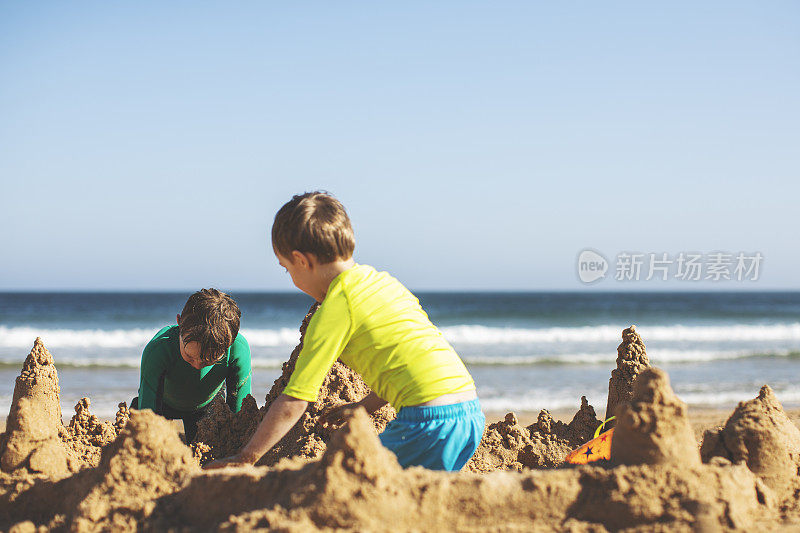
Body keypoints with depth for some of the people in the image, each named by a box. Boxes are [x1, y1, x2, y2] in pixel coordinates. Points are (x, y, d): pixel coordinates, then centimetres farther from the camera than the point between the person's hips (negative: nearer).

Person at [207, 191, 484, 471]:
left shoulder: (334, 310, -5)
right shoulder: (382, 280, 18)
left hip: (430, 421, -8)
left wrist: (246, 457, 6)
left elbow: (293, 403, -3)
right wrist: (363, 407, 33)